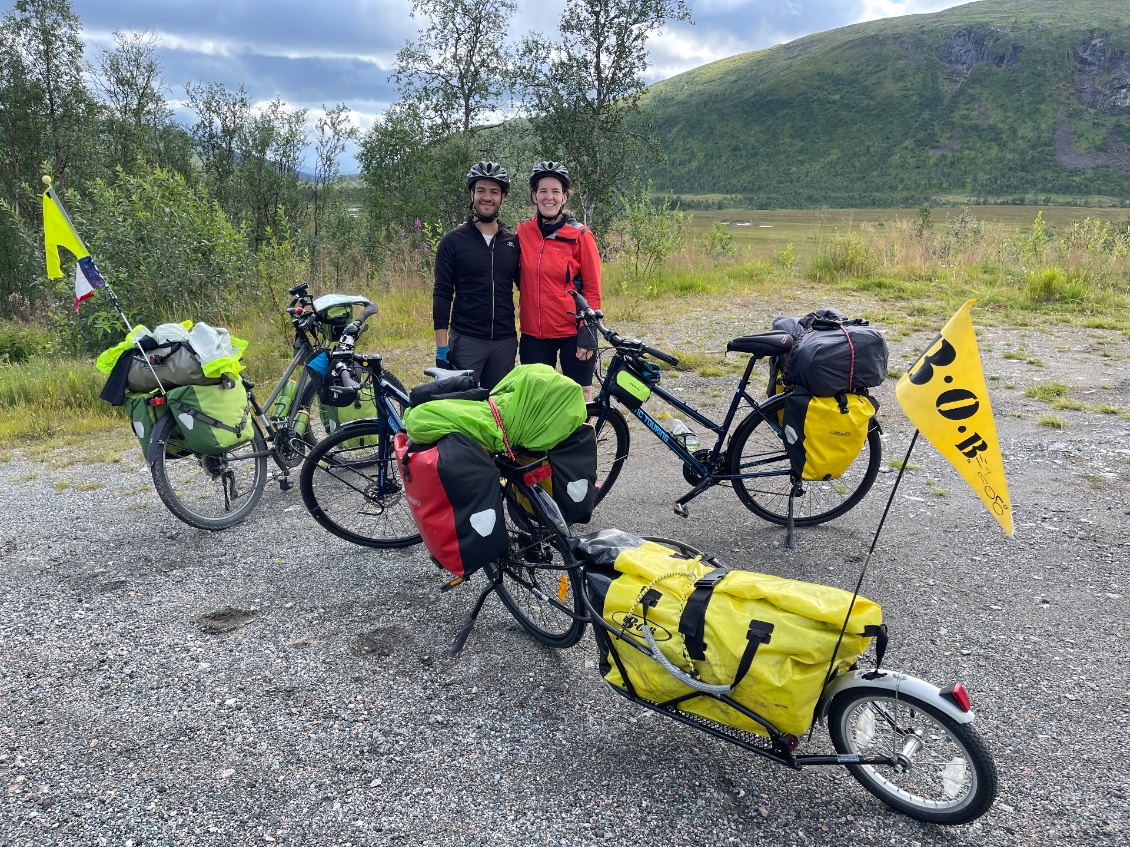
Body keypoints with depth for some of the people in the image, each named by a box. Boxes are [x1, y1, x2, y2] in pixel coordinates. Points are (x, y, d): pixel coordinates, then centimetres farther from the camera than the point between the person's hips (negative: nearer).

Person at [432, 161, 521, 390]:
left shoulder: (513, 242, 7)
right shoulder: (453, 241, -1)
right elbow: (442, 294, -3)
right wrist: (442, 346, -9)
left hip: (505, 342, 3)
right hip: (466, 341, -3)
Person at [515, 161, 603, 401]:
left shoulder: (580, 235, -5)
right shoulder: (523, 232, 3)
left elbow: (592, 289, -5)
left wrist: (587, 334, -10)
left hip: (573, 333, -3)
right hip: (534, 334, 3)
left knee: (580, 400, 3)